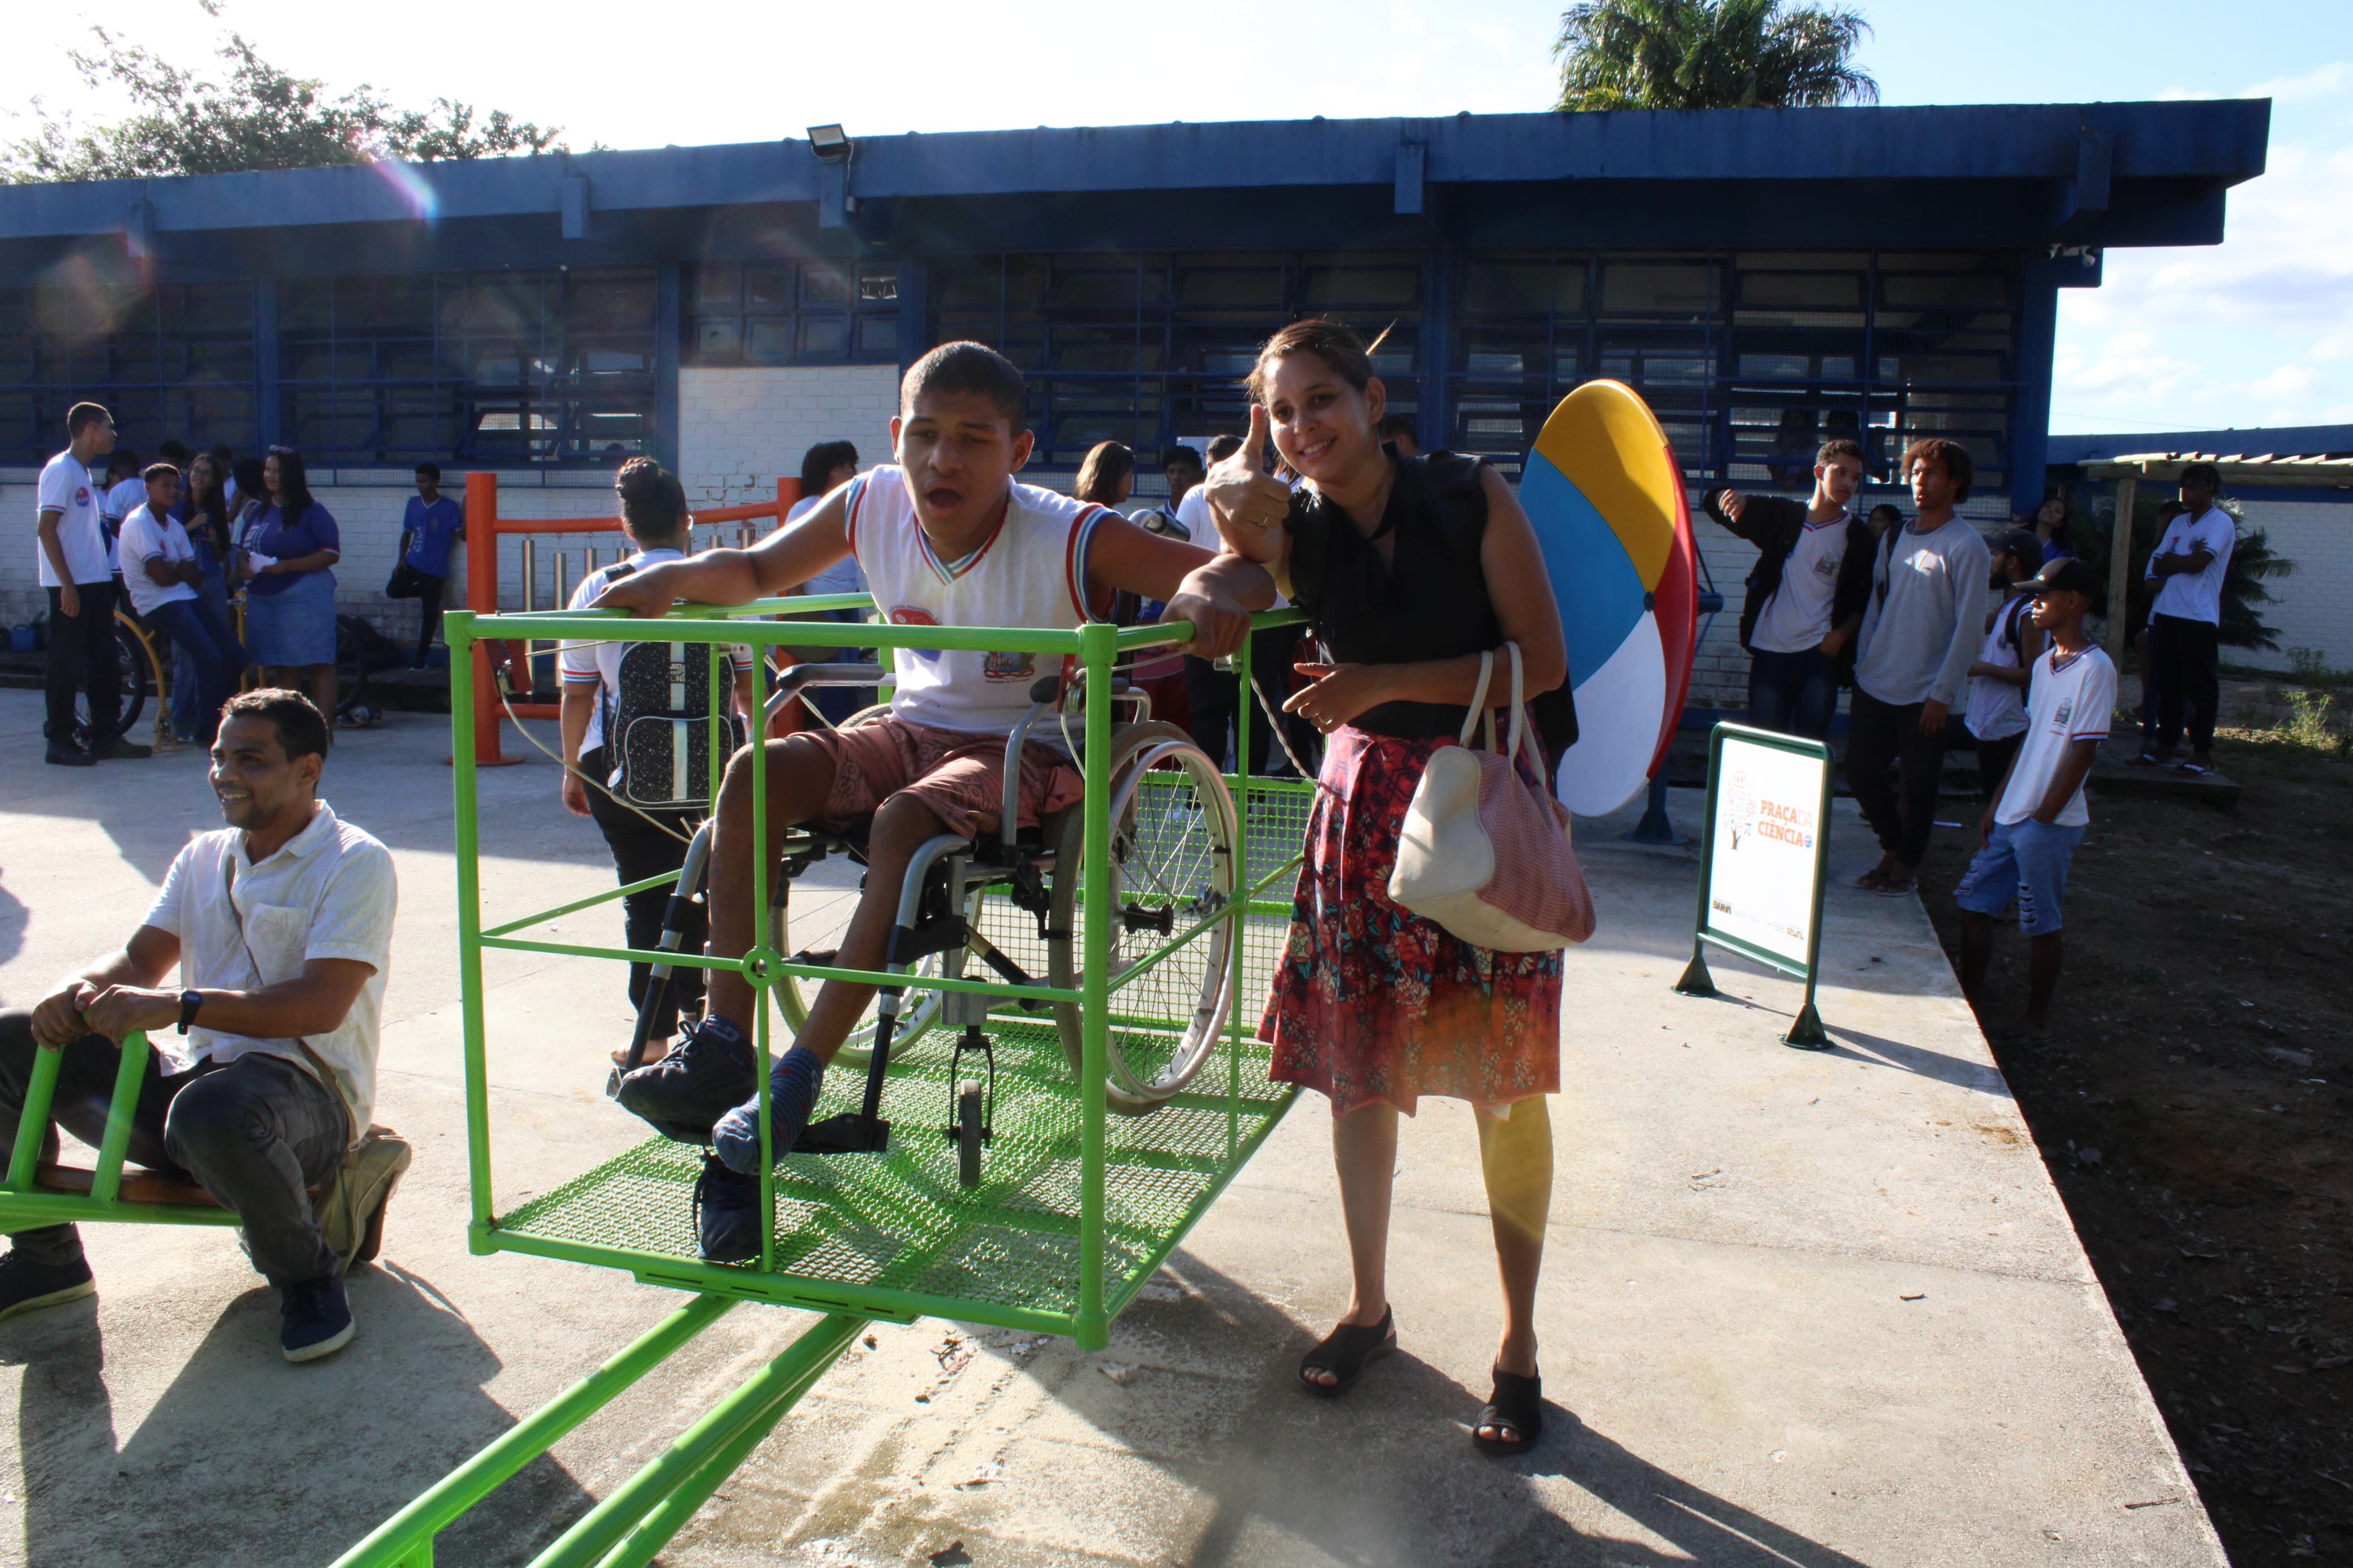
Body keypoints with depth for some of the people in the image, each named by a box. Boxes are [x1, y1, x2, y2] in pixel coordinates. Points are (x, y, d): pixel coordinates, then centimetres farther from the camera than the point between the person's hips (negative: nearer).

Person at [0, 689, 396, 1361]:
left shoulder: (355, 864, -9)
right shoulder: (203, 858, 16)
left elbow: (321, 1005, -20)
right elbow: (141, 960, 11)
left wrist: (179, 1005, -29)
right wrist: (81, 988, -14)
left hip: (307, 1089, -7)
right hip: (190, 1072, 8)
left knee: (212, 1110, -40)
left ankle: (306, 1275, -12)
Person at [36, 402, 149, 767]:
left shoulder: (83, 472, 17)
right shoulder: (60, 470, -10)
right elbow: (46, 529, -17)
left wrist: (104, 582, 16)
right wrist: (67, 585, -20)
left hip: (94, 583, 9)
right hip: (71, 586, -9)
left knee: (104, 663, 10)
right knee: (67, 664, -3)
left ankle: (105, 736, 17)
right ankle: (59, 741, 3)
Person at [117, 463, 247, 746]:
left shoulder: (173, 525, 16)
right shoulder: (139, 523, -8)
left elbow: (196, 579, 9)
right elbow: (162, 576, -18)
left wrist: (175, 569, -10)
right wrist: (183, 569, 2)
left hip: (185, 599, 8)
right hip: (157, 604, -8)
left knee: (235, 656, -3)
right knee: (210, 658, -23)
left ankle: (212, 717, 12)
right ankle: (207, 729, -10)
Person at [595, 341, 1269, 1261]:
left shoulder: (1070, 538, -20)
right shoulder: (873, 505, -5)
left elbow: (1238, 574, -23)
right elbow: (759, 573, 11)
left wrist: (1207, 593, -48)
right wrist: (675, 579, -10)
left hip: (1029, 748, -5)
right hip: (912, 730, 6)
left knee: (904, 820, -34)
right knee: (754, 774, -17)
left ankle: (798, 1082, -25)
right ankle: (721, 1052, -16)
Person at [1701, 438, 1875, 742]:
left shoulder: (1859, 537, 3)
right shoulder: (1782, 515, 7)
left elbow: (1867, 599, 6)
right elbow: (1715, 503, 9)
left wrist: (1841, 635, -11)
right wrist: (1731, 497, -15)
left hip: (1819, 656, -1)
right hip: (1769, 651, 1)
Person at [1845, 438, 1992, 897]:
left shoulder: (1966, 547, -9)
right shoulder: (1895, 539, 10)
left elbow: (1968, 627, -11)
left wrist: (1942, 694, -14)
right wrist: (1862, 664, 10)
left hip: (1925, 692, -5)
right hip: (1876, 684, 6)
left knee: (1918, 785, 5)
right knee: (1861, 771, 8)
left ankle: (1906, 863, 23)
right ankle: (1893, 846, 29)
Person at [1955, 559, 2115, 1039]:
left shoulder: (2094, 669, -14)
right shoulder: (2044, 664, 12)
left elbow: (2083, 751, -17)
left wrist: (2044, 817, -16)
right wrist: (1997, 805, 14)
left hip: (2051, 823, -8)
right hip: (2011, 817, 8)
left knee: (2041, 925, 3)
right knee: (1973, 903, 10)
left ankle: (2036, 1020, 16)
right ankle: (1971, 1001, 23)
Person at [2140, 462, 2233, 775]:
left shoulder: (2221, 522, -4)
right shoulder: (2178, 524, 17)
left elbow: (2198, 563, -15)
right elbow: (2156, 566, 10)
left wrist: (2169, 561, 0)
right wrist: (2183, 561, -8)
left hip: (2199, 619, -7)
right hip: (2165, 615, 7)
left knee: (2199, 687, -5)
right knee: (2167, 685, 10)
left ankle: (2203, 753, -1)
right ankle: (2165, 746, 17)